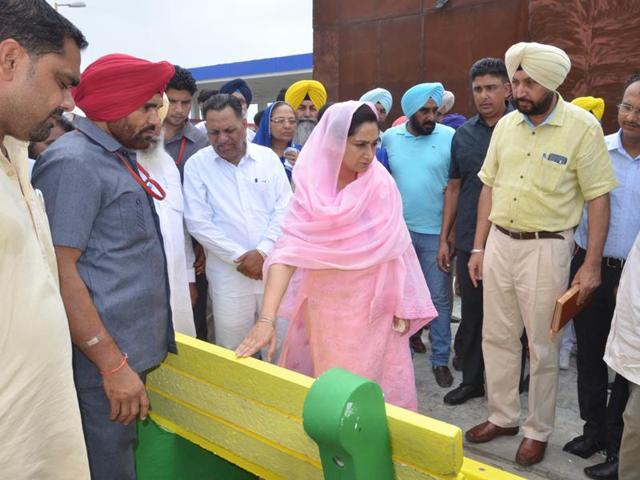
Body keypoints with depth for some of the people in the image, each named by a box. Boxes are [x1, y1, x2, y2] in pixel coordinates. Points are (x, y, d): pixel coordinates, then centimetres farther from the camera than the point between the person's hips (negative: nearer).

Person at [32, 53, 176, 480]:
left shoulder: (121, 157, 12)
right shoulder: (74, 163, -15)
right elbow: (61, 271, -20)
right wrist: (113, 364, -20)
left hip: (133, 351, 8)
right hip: (104, 361, -8)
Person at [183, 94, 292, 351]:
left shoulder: (268, 157, 4)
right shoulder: (196, 165, -1)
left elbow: (284, 209, 1)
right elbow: (198, 223, -7)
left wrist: (262, 252, -11)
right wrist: (239, 257, -11)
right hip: (228, 274, -1)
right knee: (233, 351, 7)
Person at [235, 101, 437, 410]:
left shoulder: (380, 184, -10)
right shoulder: (311, 188, -13)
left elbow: (395, 251, -5)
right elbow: (288, 249, -21)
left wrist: (401, 306, -4)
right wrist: (266, 319, -29)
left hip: (372, 305, 1)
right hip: (325, 305, 0)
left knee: (375, 383, 12)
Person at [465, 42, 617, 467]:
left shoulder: (582, 126, -9)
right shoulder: (506, 124, 5)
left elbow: (598, 198, -8)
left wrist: (592, 265, -10)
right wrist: (479, 248, 8)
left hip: (546, 246, -5)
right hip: (499, 243, 5)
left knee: (542, 347, 8)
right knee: (497, 337, 13)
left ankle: (538, 431, 27)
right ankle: (502, 417, 32)